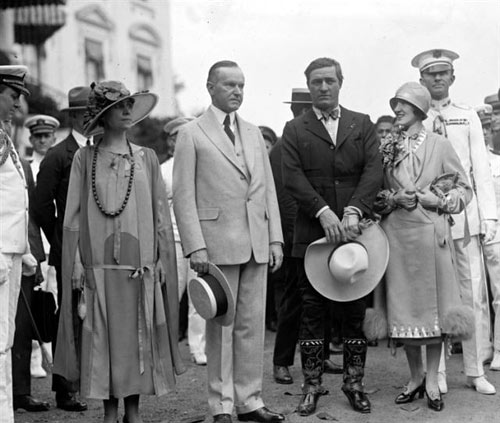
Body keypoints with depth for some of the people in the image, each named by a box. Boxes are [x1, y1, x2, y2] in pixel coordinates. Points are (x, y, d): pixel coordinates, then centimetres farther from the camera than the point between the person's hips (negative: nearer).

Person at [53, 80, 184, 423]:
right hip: (99, 265, -1)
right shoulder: (85, 159, 4)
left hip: (140, 264, 1)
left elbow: (161, 213, 8)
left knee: (139, 335, 3)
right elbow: (74, 215, 4)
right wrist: (76, 263, -2)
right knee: (102, 337, 1)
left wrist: (162, 258, 3)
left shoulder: (146, 158, 8)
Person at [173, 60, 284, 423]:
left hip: (257, 243, 5)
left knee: (253, 325, 7)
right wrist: (195, 246, -12)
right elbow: (183, 195, -5)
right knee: (221, 326, 1)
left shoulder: (253, 133, 16)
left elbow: (268, 189, 16)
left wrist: (276, 239, 8)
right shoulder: (192, 134, 0)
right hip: (217, 241, -5)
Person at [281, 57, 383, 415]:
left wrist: (353, 212, -15)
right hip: (311, 234, -1)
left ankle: (354, 383, 15)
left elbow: (374, 171, 0)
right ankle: (312, 385, 11)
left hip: (354, 231, 1)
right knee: (312, 311, 3)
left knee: (355, 312, 5)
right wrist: (324, 212, -17)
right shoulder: (294, 130, 8)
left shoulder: (362, 125, 11)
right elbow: (294, 178, -4)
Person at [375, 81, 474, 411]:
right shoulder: (386, 148, 7)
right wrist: (394, 198, -7)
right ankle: (416, 376, 19)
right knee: (404, 305, 4)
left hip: (430, 233, -2)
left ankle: (432, 381, 11)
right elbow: (374, 192, 11)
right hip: (397, 234, 2)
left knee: (433, 303, 1)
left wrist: (439, 200, -11)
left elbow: (465, 189, 4)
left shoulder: (439, 145, 1)